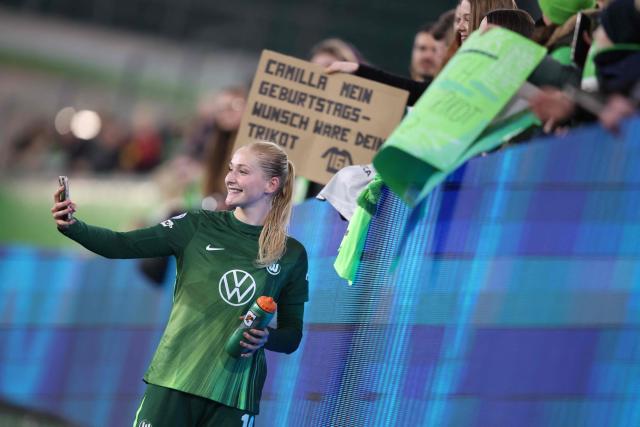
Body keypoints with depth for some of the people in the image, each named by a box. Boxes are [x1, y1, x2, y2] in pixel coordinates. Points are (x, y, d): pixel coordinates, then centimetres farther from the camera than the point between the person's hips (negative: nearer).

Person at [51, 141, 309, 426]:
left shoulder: (292, 254, 5)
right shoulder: (198, 227, 3)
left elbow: (292, 335, 9)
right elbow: (122, 245, -5)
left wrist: (266, 339, -13)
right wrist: (71, 226, -21)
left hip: (232, 394, 0)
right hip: (173, 380, 0)